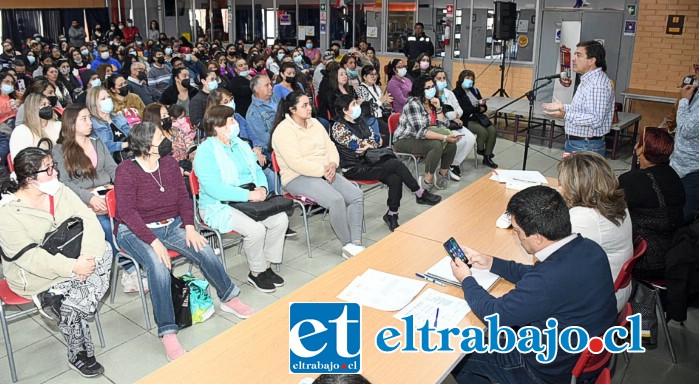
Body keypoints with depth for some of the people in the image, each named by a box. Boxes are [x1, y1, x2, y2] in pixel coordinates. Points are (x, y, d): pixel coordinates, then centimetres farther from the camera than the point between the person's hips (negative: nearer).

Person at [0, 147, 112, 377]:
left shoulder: (60, 192, 1)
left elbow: (89, 221, -8)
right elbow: (27, 256, -23)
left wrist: (87, 256, -26)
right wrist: (72, 267, -32)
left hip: (73, 261, 6)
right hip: (36, 276, -6)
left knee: (103, 250, -19)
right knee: (67, 304, -26)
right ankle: (79, 355, 0)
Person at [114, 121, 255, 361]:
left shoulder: (169, 163, 3)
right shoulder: (126, 171, -13)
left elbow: (182, 197, 5)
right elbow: (127, 212, -20)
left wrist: (189, 227, -11)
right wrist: (154, 242, -28)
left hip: (171, 225, 5)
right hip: (135, 231, -5)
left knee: (205, 251, -16)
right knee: (159, 265, -33)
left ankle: (229, 299, 9)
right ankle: (167, 334, -27)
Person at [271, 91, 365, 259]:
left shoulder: (314, 123, 13)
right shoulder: (283, 130, -12)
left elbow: (331, 147, 12)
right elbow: (296, 163, -21)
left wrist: (332, 165, -10)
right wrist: (323, 171, -19)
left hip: (325, 173, 8)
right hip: (298, 178, -8)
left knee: (357, 195, -13)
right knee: (336, 199, -31)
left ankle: (356, 243, -15)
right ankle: (347, 246, -16)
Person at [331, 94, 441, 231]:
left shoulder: (360, 120, 12)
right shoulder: (339, 127, -12)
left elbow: (377, 137, 9)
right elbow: (359, 145, -16)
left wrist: (367, 143, -10)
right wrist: (373, 142, 0)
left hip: (367, 162, 7)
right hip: (354, 169, -7)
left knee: (395, 179, -22)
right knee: (396, 164, -21)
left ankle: (392, 215, -10)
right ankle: (421, 194, -5)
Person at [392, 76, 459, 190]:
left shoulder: (432, 103, 5)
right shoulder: (413, 103, -20)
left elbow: (443, 127, 2)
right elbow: (420, 132, -29)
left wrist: (438, 108, -11)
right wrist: (444, 137, -35)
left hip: (421, 138, 8)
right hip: (405, 140, -7)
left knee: (451, 144, -13)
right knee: (436, 145, -31)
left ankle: (443, 174, 5)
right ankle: (428, 180, -20)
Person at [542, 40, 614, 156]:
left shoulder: (598, 84, -20)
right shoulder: (588, 80, 15)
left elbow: (595, 119, -28)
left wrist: (566, 115, -33)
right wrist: (563, 107, 21)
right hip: (575, 143, 11)